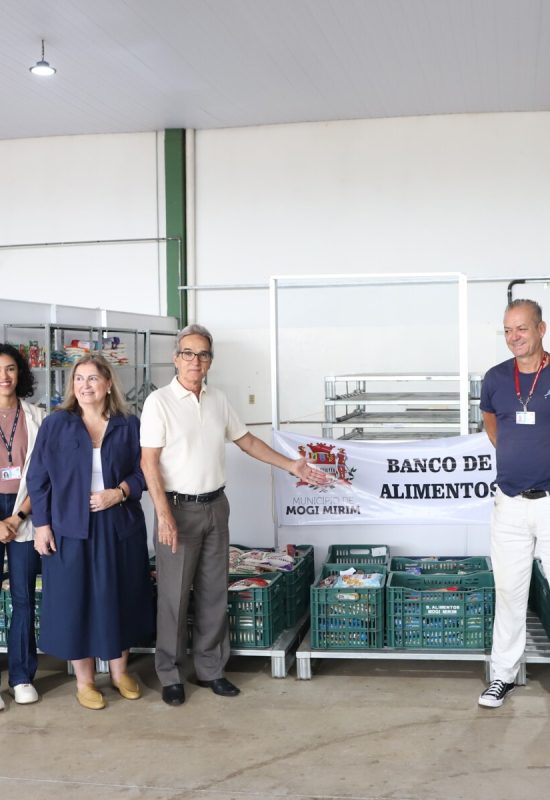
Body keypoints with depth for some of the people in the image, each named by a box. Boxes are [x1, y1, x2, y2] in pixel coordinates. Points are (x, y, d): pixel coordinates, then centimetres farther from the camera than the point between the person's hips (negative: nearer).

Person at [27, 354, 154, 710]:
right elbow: (38, 478, 0)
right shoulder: (55, 425, -1)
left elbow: (144, 471, 3)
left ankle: (120, 671, 29)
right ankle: (84, 680, 20)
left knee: (119, 598, 11)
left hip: (120, 527, 1)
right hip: (70, 529, -1)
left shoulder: (129, 425, 2)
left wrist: (120, 492, -15)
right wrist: (42, 524, -6)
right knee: (75, 601, 4)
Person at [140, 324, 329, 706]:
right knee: (174, 595, 1)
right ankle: (170, 676, 13)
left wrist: (291, 465, 14)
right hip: (178, 508, -5)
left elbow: (247, 441, 18)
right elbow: (150, 462, -13)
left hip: (215, 506, 6)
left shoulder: (218, 400, 8)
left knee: (214, 592, 11)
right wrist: (164, 515, -20)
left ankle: (211, 669, 22)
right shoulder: (160, 402, -9)